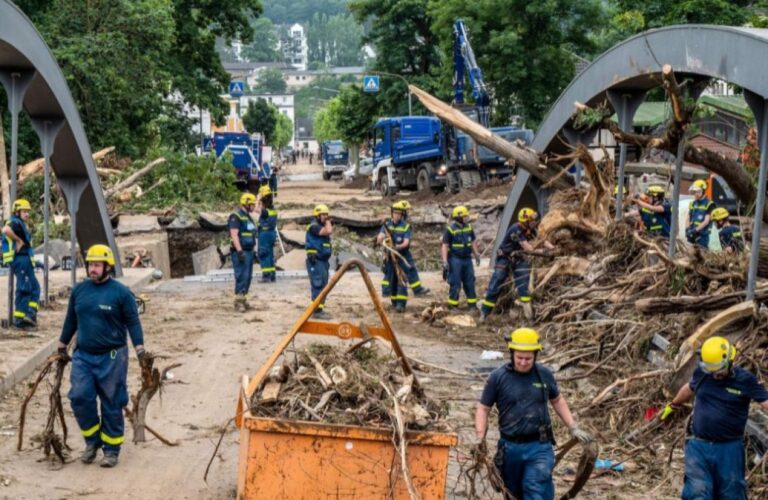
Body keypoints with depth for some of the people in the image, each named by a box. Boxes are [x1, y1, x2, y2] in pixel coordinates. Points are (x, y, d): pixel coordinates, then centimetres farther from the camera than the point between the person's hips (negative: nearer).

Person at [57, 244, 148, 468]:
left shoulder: (121, 292, -6)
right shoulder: (79, 290, 6)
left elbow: (133, 322, -6)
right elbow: (71, 320, 17)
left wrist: (140, 350, -13)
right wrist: (62, 346, 22)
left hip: (112, 357, -4)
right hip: (83, 356, 4)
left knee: (112, 405, 2)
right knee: (80, 397, -7)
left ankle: (111, 449, 14)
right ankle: (92, 440, 14)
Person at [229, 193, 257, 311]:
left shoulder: (248, 217, 18)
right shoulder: (236, 217, -11)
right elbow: (234, 235, -19)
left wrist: (253, 250, 22)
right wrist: (240, 251, -24)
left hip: (249, 252, 9)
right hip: (240, 252, -9)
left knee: (248, 276, 10)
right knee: (241, 276, -11)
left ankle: (243, 299, 17)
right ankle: (238, 301, -9)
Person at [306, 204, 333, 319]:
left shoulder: (322, 226, 19)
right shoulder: (314, 226, -13)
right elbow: (329, 231, -25)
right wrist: (328, 222, -12)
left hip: (323, 261, 10)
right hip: (315, 261, -10)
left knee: (322, 285, 12)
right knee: (318, 285, -12)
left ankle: (320, 309, 19)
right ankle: (317, 311, -13)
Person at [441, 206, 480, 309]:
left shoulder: (468, 227, 7)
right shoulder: (450, 229, -11)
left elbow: (473, 242, 20)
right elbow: (445, 245, -12)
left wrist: (476, 255, 20)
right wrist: (444, 261, -18)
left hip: (467, 259, 6)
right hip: (455, 259, -6)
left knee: (470, 283, 10)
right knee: (455, 284, -2)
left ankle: (472, 304, 18)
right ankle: (452, 306, 6)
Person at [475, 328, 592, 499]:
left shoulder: (545, 375, 1)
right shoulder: (497, 377, -4)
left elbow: (557, 401, 17)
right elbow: (483, 408, 3)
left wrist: (573, 427, 11)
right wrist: (480, 437, -9)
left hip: (539, 447, -1)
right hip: (510, 447, 1)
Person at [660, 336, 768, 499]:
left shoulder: (745, 380, -6)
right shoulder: (701, 373, 1)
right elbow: (689, 389, 22)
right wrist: (673, 406, 38)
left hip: (730, 449, -1)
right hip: (698, 446, 1)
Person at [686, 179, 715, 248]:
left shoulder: (709, 204, -4)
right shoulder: (692, 204, 15)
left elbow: (706, 221, -11)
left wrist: (696, 230, -21)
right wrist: (687, 229, -4)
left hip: (702, 235, -6)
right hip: (691, 235, 6)